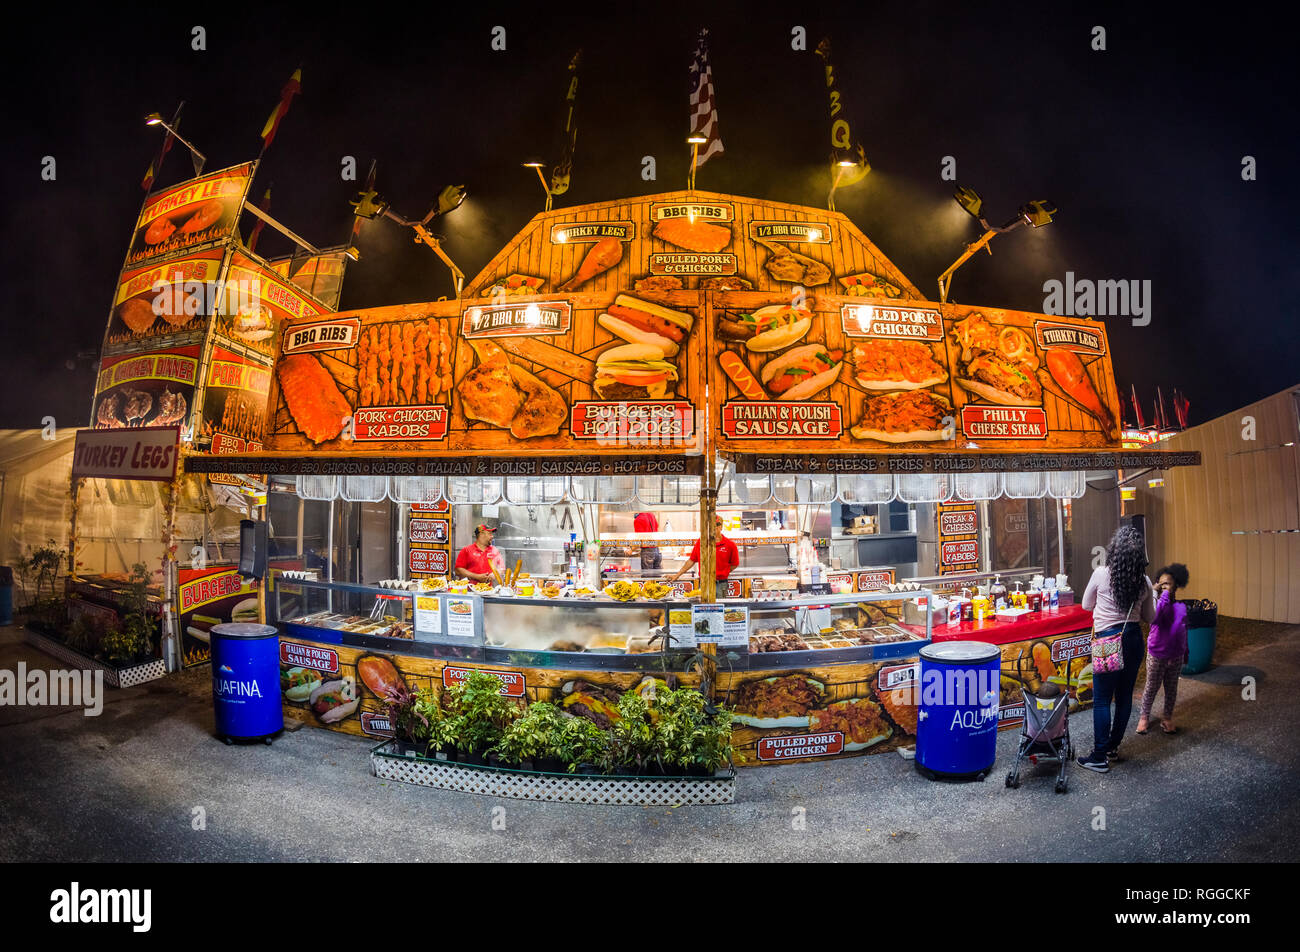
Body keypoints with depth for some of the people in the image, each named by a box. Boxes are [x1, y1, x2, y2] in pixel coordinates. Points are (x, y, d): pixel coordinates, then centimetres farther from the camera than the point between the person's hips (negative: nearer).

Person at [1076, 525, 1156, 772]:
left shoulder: (1101, 574, -14)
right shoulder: (1144, 582, -3)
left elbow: (1086, 605, 2)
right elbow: (1149, 617, 10)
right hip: (1134, 638, 5)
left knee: (1102, 700, 2)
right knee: (1125, 696, 15)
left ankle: (1100, 757, 5)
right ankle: (1113, 747, 28)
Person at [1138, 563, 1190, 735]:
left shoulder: (1182, 608, -1)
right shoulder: (1156, 604, -13)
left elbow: (1184, 632, 9)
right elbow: (1155, 616, -37)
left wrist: (1185, 653, 13)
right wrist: (1164, 594, -30)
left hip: (1176, 656, 3)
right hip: (1156, 655, -3)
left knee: (1171, 689, 15)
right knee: (1151, 688, 9)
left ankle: (1167, 718, 31)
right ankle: (1144, 716, 26)